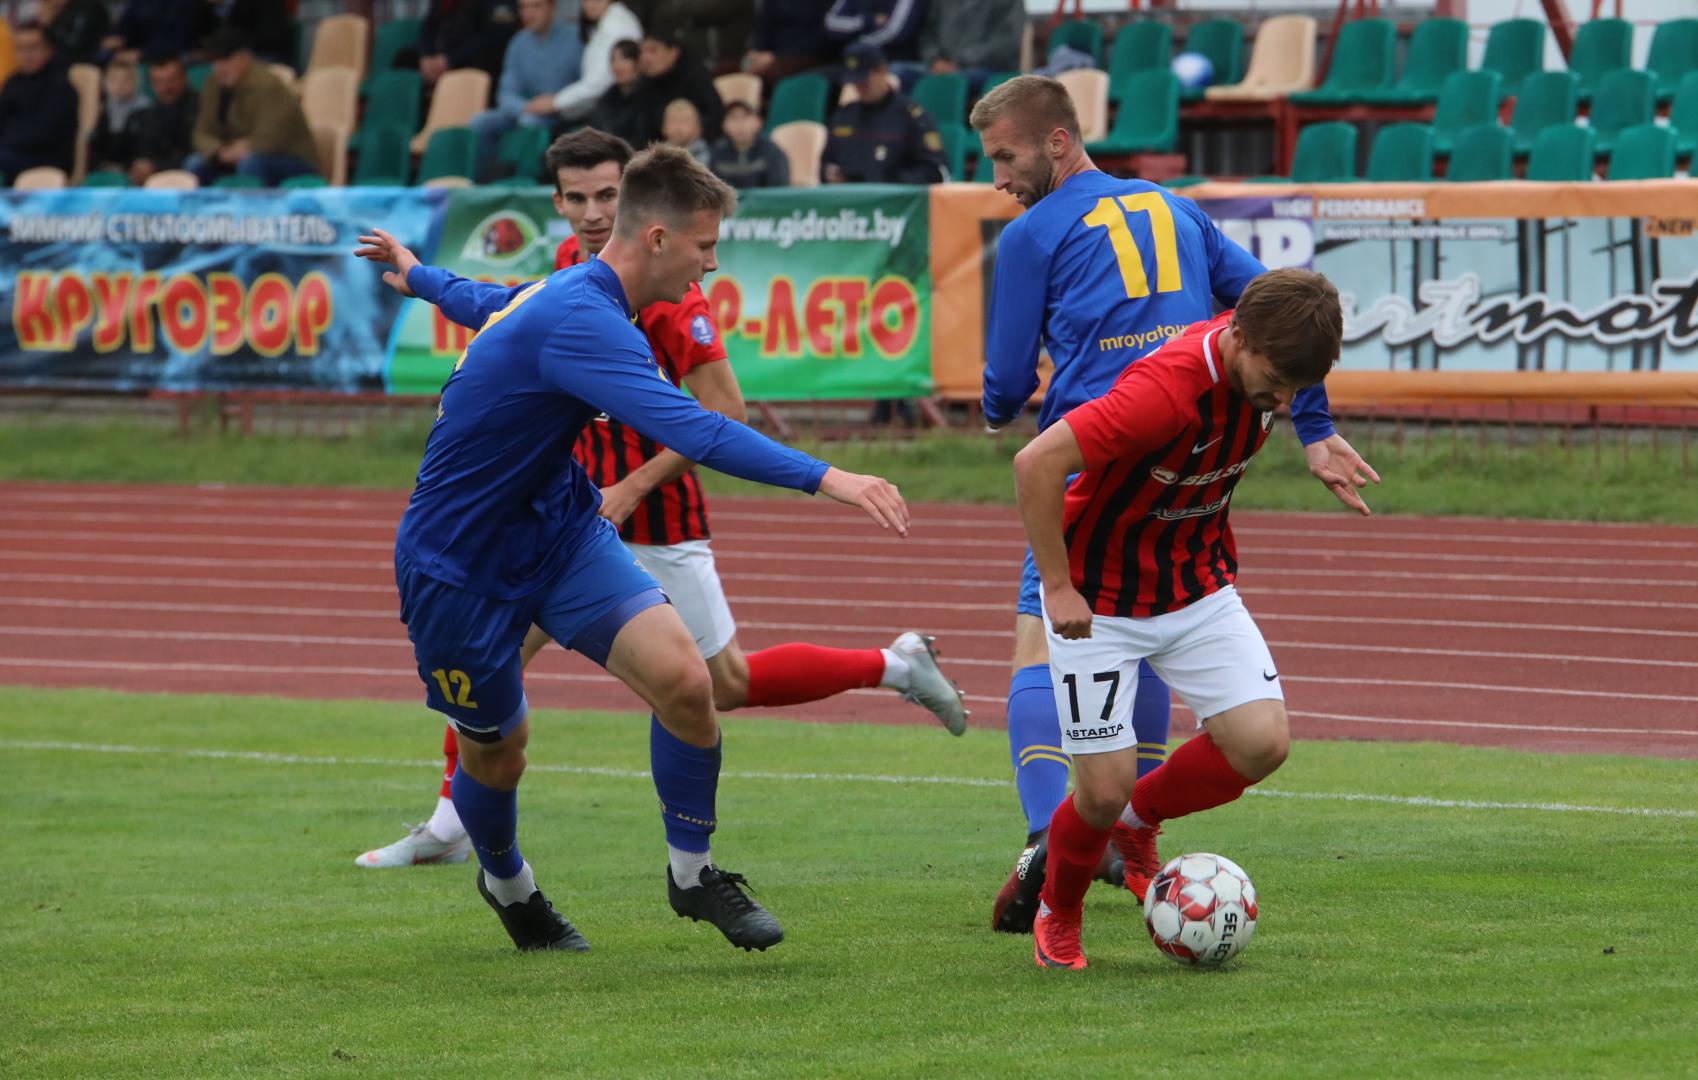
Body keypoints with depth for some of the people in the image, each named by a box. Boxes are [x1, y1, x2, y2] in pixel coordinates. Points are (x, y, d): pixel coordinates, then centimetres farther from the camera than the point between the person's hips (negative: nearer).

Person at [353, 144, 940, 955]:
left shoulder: (578, 295, 0)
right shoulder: (579, 320, -30)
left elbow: (489, 304, 24)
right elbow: (690, 430, -43)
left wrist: (418, 277, 47)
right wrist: (826, 480, -48)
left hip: (557, 528, 8)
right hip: (459, 563, -8)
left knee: (682, 677, -15)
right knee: (495, 750, 10)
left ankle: (691, 871, 4)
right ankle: (506, 883, 43)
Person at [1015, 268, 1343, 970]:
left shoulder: (1265, 361, -11)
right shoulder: (1170, 387, -33)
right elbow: (1037, 463, -33)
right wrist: (1058, 588, -26)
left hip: (1197, 586, 6)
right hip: (1099, 599, -6)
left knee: (1262, 741, -11)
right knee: (1104, 789, -7)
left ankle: (1139, 820, 18)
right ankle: (1057, 919, 24)